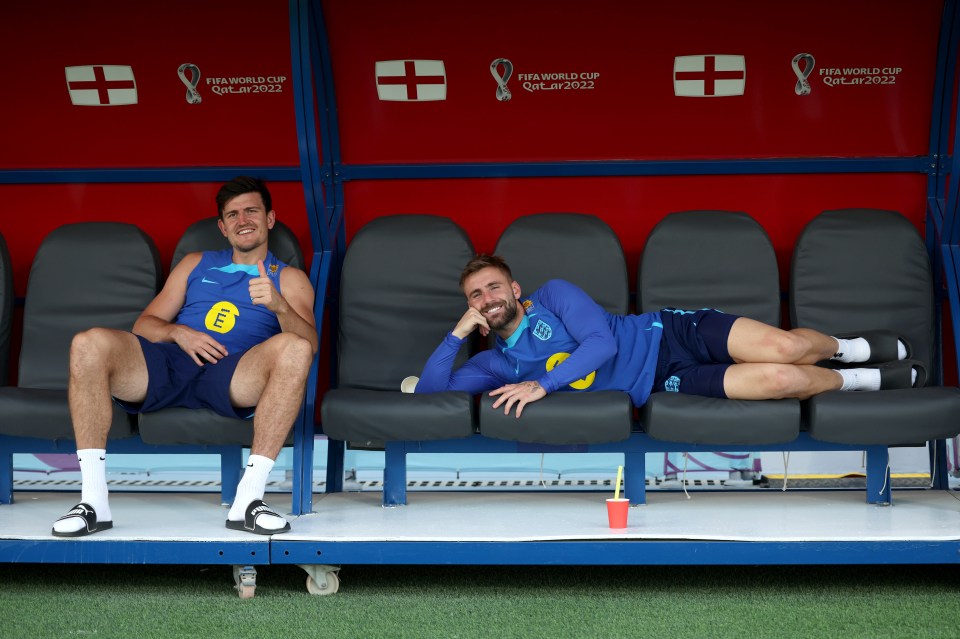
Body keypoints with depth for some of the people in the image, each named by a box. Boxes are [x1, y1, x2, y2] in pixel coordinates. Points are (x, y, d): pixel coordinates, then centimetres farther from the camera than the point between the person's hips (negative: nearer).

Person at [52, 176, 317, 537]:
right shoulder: (196, 264, 30)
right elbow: (144, 324, 23)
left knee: (294, 349, -33)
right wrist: (178, 333, -1)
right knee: (89, 345, -26)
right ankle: (93, 501, -29)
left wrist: (279, 305, -19)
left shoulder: (289, 279, 21)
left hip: (233, 377, -2)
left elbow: (309, 342, 3)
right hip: (167, 365, 2)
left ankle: (248, 499, -37)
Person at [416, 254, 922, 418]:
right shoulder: (497, 364, 6)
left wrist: (543, 385, -23)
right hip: (664, 382, 1)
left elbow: (601, 341, -16)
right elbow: (430, 393, -3)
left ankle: (845, 347, 14)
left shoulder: (554, 295, -3)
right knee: (780, 380, -20)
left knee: (786, 347, -23)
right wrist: (457, 333, -12)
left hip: (672, 332, -1)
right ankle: (874, 380, 7)